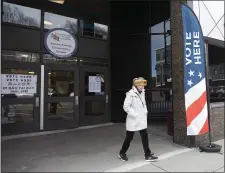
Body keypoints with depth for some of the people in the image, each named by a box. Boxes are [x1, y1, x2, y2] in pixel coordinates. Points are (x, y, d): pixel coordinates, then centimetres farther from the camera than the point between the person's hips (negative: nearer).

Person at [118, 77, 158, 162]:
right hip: (133, 120, -6)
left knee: (145, 137, 7)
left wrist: (145, 111, 5)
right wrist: (135, 115, -20)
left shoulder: (142, 93, 6)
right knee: (129, 137, 9)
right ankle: (122, 153, 30)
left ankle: (148, 155, 20)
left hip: (142, 119, 6)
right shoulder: (130, 94, -18)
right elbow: (126, 107, -20)